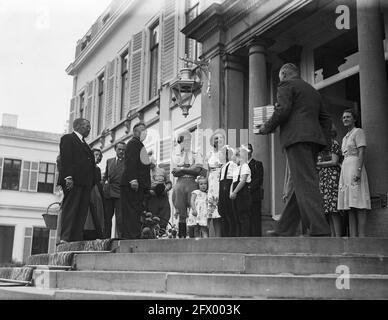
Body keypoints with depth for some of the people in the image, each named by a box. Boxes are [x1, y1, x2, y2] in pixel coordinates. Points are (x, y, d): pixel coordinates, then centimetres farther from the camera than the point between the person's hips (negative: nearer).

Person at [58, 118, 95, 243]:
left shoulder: (84, 144, 29)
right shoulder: (67, 138, 6)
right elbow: (65, 159, -7)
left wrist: (92, 182, 11)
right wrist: (68, 177, -19)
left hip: (85, 182, 8)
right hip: (73, 181, -8)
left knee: (82, 212, 1)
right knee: (70, 209, -11)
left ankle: (77, 240, 0)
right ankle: (64, 238, -12)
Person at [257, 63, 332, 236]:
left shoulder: (286, 85, 4)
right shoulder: (313, 91, 29)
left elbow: (283, 110, -12)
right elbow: (325, 118, 24)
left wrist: (267, 128, 0)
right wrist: (323, 140, 19)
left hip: (297, 137, -9)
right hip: (314, 139, 9)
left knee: (305, 184, -14)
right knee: (301, 185, 7)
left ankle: (319, 231, -21)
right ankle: (284, 230, 11)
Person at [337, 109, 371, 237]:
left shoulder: (358, 131, 1)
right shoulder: (345, 138, 25)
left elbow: (362, 151, -10)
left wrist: (358, 170, -22)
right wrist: (343, 174, 16)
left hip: (355, 167, -9)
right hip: (345, 169, 9)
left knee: (358, 205, -15)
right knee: (350, 207, 1)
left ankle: (362, 237, -19)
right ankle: (353, 237, -1)